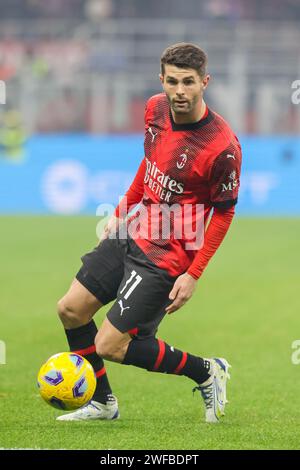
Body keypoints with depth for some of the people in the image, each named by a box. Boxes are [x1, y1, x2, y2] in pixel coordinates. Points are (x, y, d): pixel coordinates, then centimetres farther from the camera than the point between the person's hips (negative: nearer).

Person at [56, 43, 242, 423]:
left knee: (110, 345, -9)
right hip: (131, 232, 8)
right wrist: (121, 213, 22)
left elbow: (224, 213, -14)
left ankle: (206, 372, 10)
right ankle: (102, 402, 25)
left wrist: (193, 275, -15)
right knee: (71, 309, 6)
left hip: (168, 256, -7)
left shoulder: (222, 146, -24)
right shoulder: (156, 109, -3)